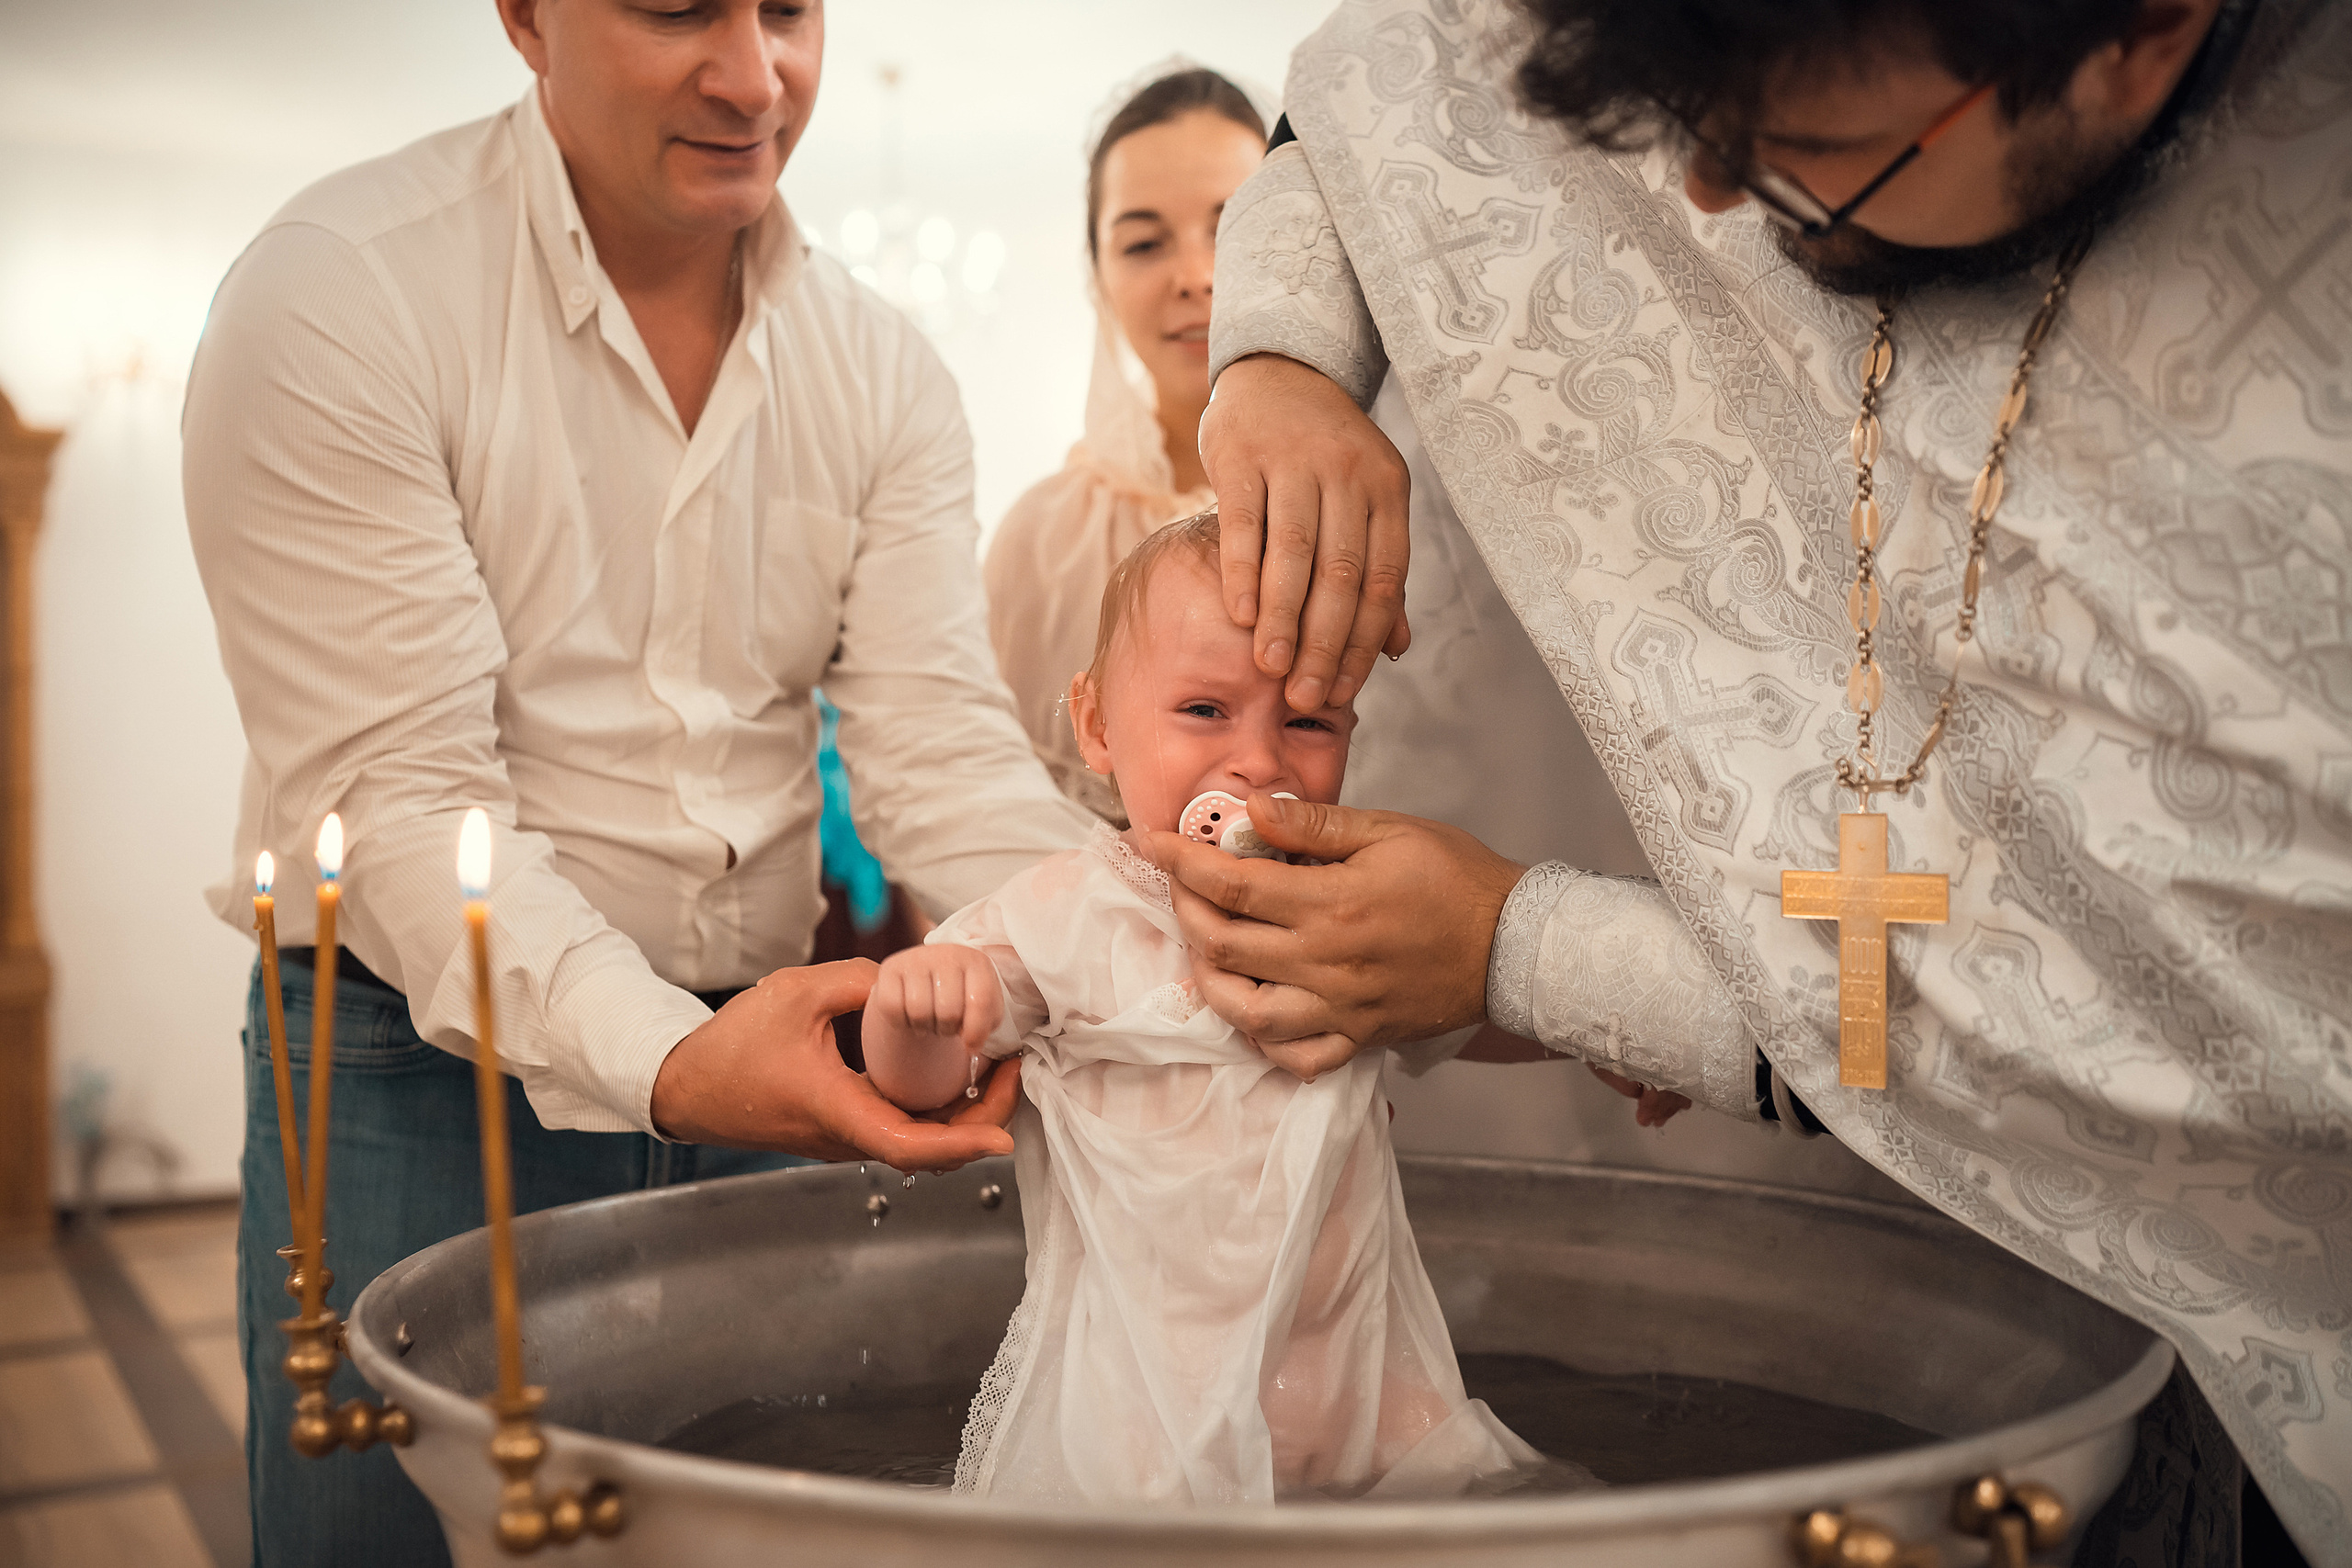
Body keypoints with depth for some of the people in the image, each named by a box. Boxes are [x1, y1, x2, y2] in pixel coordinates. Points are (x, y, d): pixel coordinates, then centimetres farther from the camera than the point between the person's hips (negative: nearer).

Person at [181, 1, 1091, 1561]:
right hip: (423, 1070, -4)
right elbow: (395, 790, -20)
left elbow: (938, 742, -7)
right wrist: (660, 1059, -35)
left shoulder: (880, 366, 2)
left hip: (756, 1052, 5)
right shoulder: (337, 299, -14)